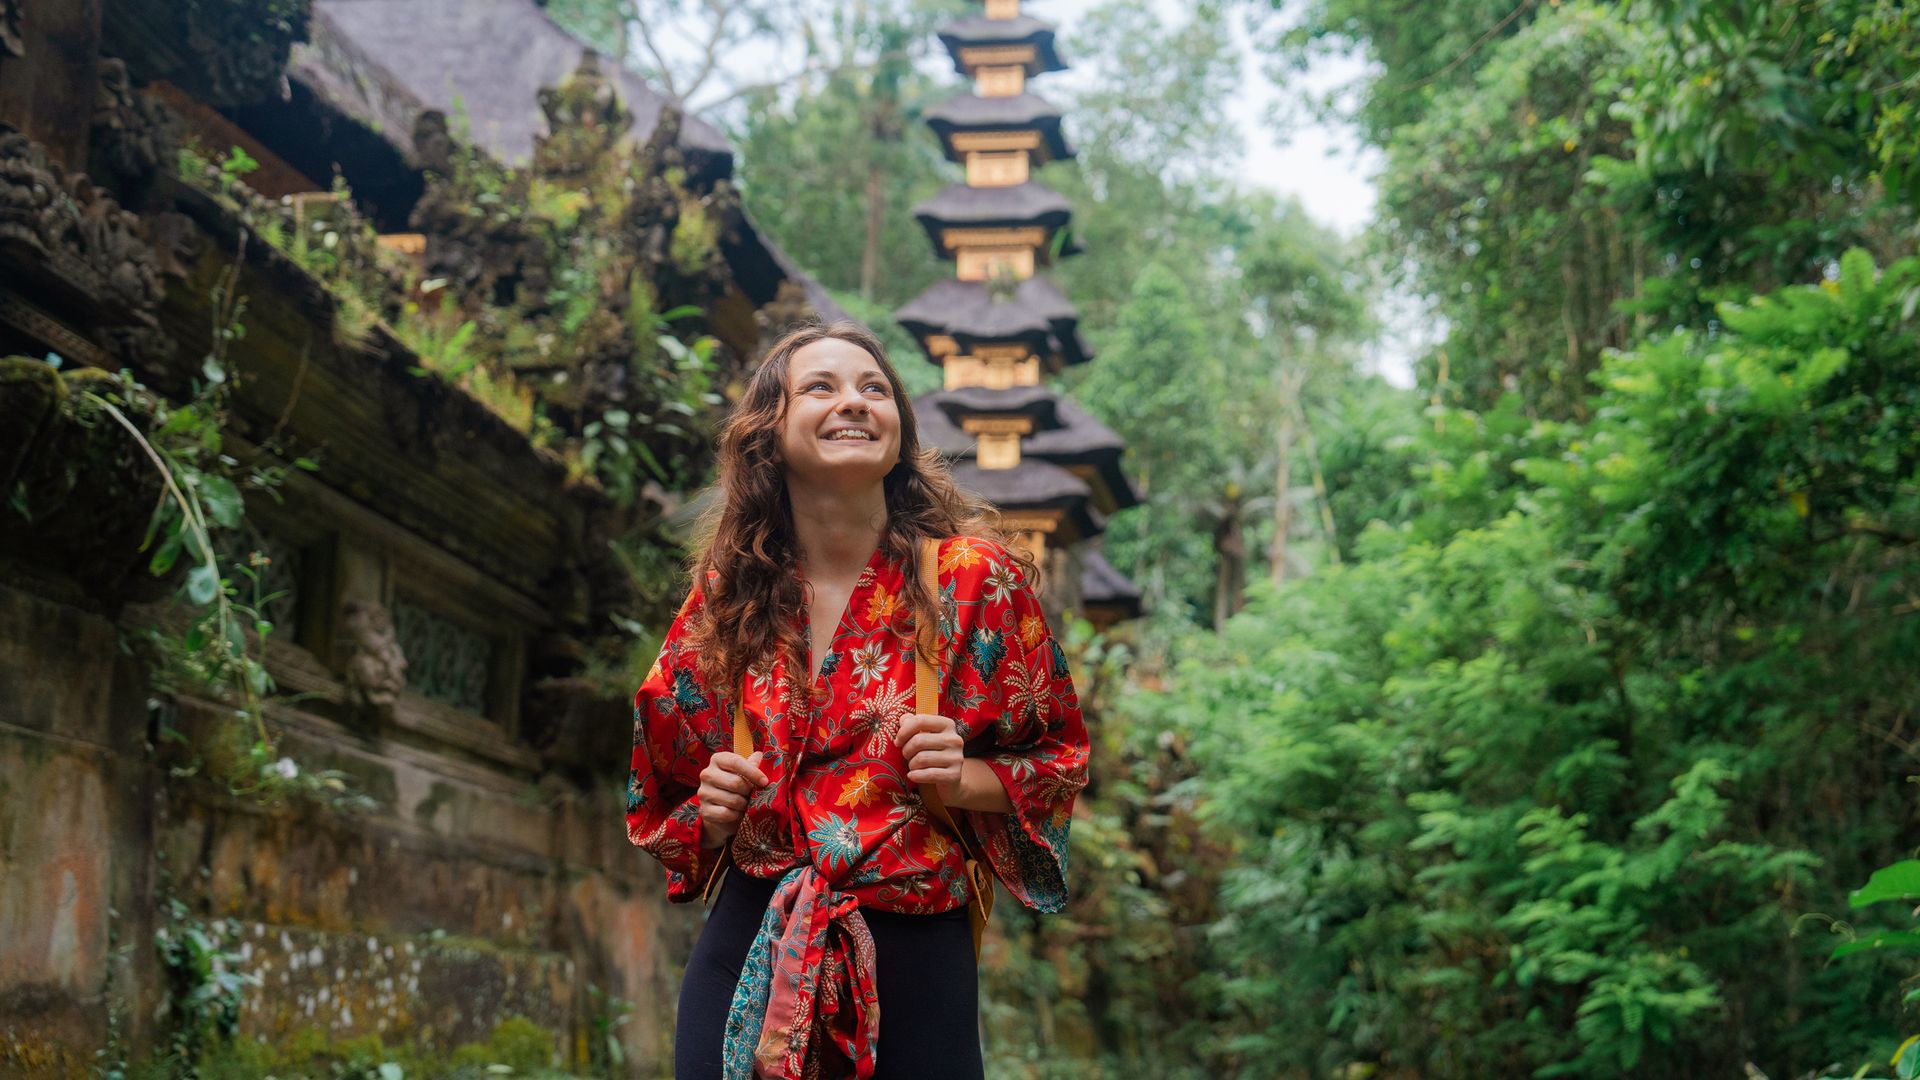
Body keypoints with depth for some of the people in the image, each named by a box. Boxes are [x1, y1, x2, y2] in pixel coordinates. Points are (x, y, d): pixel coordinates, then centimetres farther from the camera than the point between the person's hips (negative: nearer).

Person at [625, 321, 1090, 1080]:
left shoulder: (975, 580, -3)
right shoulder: (726, 598, 4)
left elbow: (1056, 761, 6)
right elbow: (659, 799, 16)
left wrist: (967, 780, -13)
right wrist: (710, 814, -5)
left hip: (916, 956, -1)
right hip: (748, 953, 2)